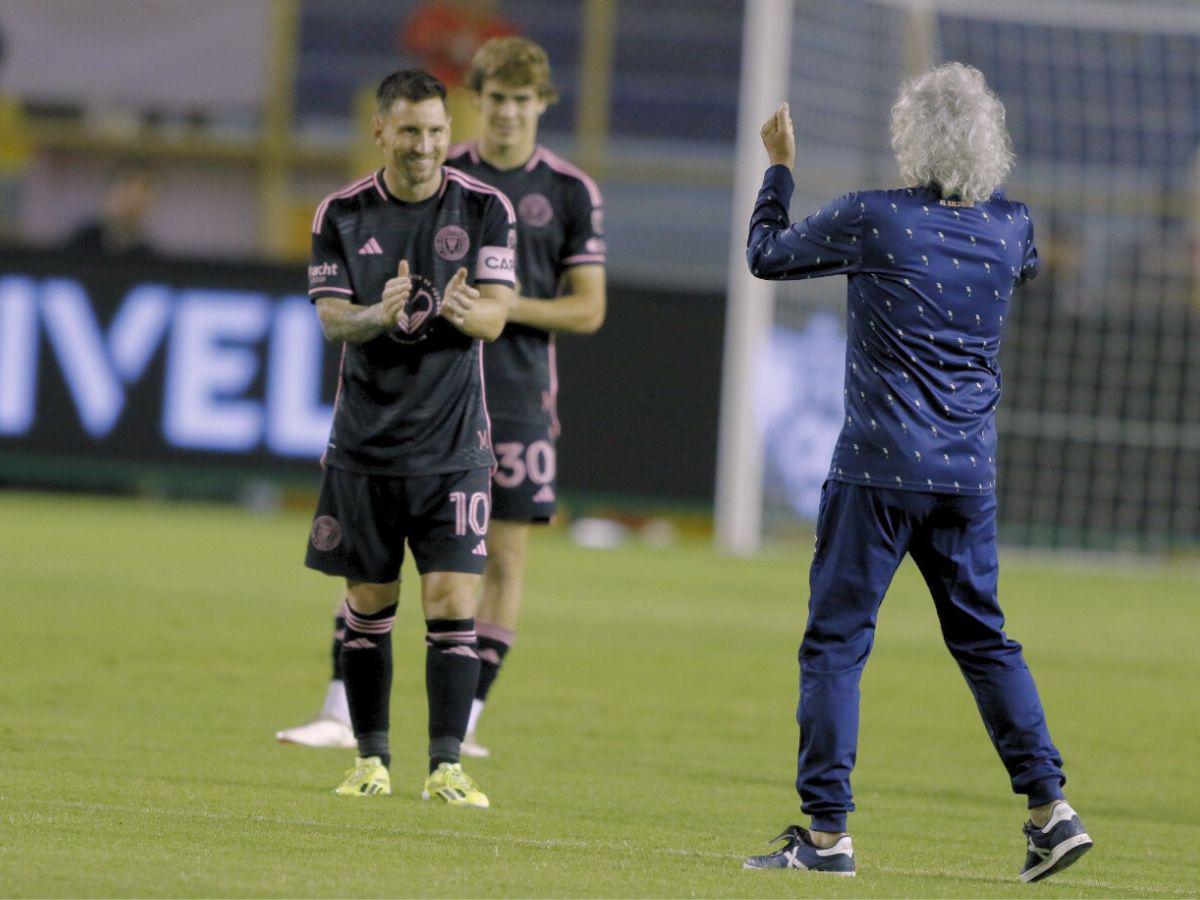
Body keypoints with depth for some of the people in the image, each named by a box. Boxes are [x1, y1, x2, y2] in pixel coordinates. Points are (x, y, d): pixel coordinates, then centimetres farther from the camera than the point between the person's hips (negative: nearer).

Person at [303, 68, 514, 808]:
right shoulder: (343, 214, 1)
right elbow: (333, 319, -4)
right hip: (365, 441, 1)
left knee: (453, 600, -9)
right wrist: (378, 315, -26)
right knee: (369, 604, 7)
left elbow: (495, 316, -8)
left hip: (454, 443, -1)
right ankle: (372, 760, 18)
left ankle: (447, 766, -9)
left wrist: (464, 310, -31)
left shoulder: (485, 209, -2)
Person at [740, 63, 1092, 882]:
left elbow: (766, 254, 5)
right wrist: (978, 180, 34)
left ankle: (827, 831, -3)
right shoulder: (1010, 228, 3)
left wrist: (780, 167, 20)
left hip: (881, 466, -5)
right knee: (983, 636, 15)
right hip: (969, 471, 5)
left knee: (836, 640, 0)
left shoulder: (871, 222, -10)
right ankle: (1051, 807, 7)